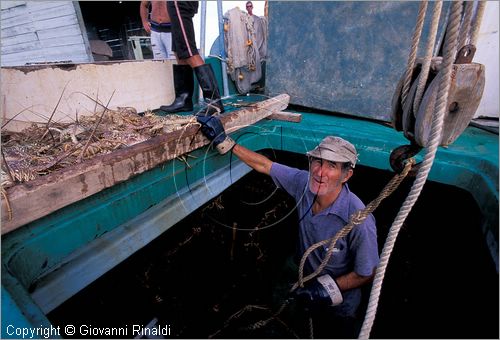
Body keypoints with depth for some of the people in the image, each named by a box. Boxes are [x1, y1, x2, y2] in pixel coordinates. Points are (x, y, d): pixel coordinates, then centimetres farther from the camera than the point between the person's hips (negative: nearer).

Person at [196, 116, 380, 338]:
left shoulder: (358, 220, -36)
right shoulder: (305, 183, -24)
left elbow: (368, 274, -20)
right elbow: (264, 165, -14)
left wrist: (327, 290, -23)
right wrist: (224, 142, -15)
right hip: (307, 289, 4)